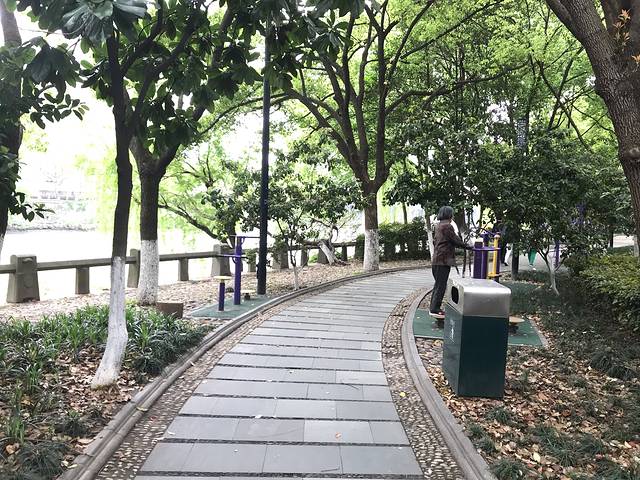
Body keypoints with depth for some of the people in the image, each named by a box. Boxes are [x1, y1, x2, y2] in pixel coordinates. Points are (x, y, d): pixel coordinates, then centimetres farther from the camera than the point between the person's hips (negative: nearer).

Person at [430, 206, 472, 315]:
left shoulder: (438, 226, 16)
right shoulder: (447, 226, -13)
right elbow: (456, 239, -12)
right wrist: (467, 246, 0)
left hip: (436, 259, 10)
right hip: (444, 260, -10)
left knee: (438, 284, 17)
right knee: (441, 285, -5)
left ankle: (433, 307, 22)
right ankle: (435, 308, -2)